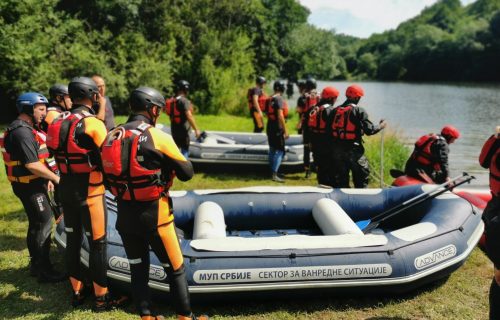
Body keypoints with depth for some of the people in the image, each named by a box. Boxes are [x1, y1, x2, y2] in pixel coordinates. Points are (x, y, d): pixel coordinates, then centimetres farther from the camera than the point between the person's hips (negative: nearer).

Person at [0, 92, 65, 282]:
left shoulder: (25, 129, 13)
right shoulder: (22, 132, -21)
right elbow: (32, 165, -25)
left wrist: (46, 178, 13)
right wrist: (55, 177, -15)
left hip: (32, 183, 11)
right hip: (29, 186, -11)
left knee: (36, 224, 18)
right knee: (44, 224, -6)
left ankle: (36, 265, 29)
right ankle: (44, 272, 1)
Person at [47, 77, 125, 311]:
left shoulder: (59, 123, 5)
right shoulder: (93, 124, -16)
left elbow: (58, 156, 8)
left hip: (66, 189, 7)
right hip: (89, 192, -7)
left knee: (73, 240, 16)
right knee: (97, 244, 4)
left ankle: (77, 292, 28)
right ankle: (101, 298, 14)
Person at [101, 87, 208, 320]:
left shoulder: (111, 138, 1)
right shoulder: (158, 137, -15)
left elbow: (109, 175, 7)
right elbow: (186, 173, -9)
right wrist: (168, 162, 8)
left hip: (124, 215, 5)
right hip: (154, 214, -5)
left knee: (138, 269, 17)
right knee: (175, 269, 11)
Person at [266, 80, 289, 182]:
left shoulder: (269, 99, 10)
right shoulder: (279, 99, -16)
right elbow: (280, 116, -22)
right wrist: (285, 130, -19)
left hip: (269, 127, 9)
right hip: (278, 128, -9)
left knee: (272, 150, 18)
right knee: (280, 151, -7)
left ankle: (272, 172, 28)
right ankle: (274, 175, -12)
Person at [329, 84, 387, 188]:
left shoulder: (335, 110, 5)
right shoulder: (359, 111, -11)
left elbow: (329, 129, 7)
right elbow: (369, 130, -14)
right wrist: (381, 125, 3)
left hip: (337, 149, 5)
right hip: (353, 149, -5)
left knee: (340, 177, 14)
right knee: (362, 174, 7)